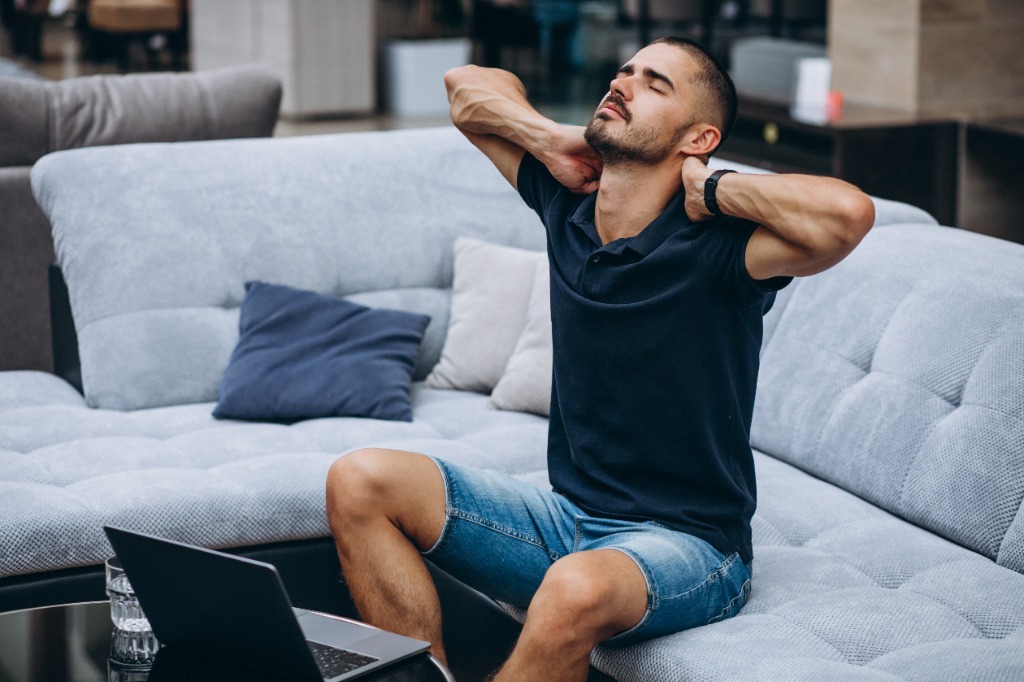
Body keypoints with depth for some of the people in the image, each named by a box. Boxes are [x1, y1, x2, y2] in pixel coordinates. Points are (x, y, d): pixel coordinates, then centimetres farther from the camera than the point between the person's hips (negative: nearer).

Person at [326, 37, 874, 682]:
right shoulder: (568, 201, 3)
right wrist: (551, 140, 0)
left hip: (686, 546, -6)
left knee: (574, 590, -40)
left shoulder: (716, 246, -16)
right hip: (567, 514, 6)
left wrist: (712, 189, -20)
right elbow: (470, 85, 18)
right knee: (361, 482, -10)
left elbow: (849, 212, -37)